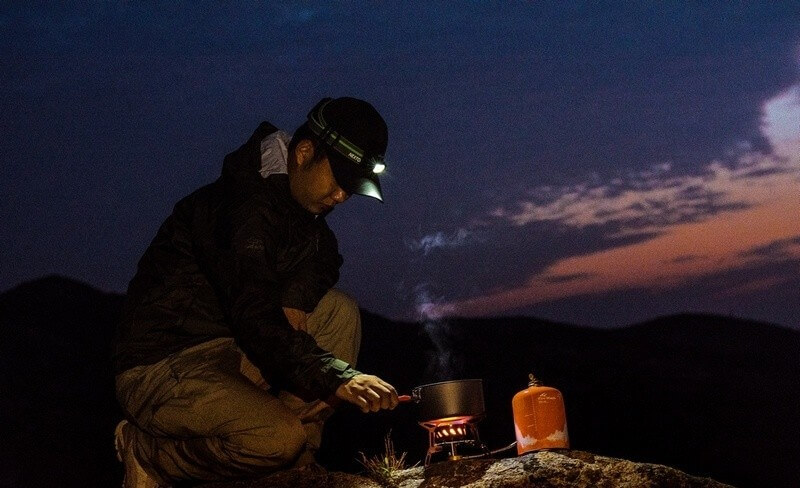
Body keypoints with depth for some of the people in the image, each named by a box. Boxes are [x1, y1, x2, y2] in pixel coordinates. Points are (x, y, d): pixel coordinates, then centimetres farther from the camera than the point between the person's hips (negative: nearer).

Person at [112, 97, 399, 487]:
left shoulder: (297, 194, 7)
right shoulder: (242, 206, -23)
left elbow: (324, 259, 20)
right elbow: (254, 320, -32)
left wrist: (298, 295, -5)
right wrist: (337, 378, -39)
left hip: (229, 352, 10)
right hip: (159, 369, -9)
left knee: (338, 312, -3)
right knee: (282, 438, -31)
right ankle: (146, 451, -6)